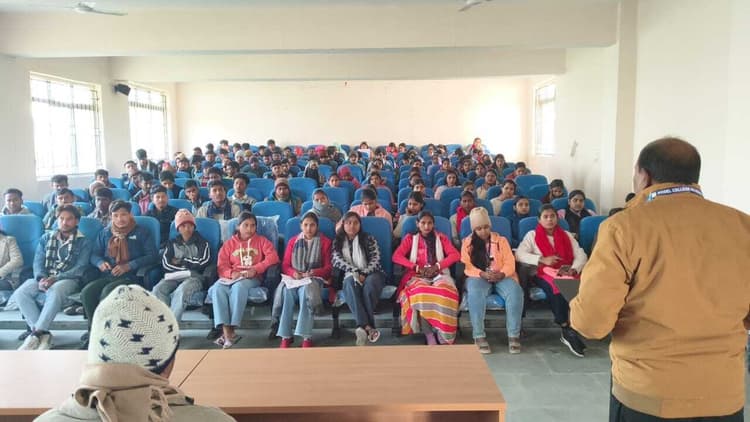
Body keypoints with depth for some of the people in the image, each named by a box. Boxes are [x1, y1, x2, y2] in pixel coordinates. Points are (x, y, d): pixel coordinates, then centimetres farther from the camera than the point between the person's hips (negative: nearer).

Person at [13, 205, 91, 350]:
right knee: (20, 293, -26)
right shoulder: (46, 238, 18)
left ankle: (36, 334, -32)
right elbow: (38, 262, 8)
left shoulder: (84, 242, 5)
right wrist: (42, 278, -15)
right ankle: (43, 334, -26)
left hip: (69, 279, -4)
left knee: (55, 292, -39)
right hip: (44, 278, 4)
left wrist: (55, 278, -18)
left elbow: (80, 268, -5)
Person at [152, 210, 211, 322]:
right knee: (158, 289, -29)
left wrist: (181, 261, 3)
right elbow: (166, 264, 5)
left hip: (194, 277, -3)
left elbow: (203, 263, -4)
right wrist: (185, 268, -7)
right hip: (174, 276, 3)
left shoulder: (201, 242, 12)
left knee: (181, 291, -37)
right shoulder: (172, 243, 20)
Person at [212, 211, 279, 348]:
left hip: (252, 277, -2)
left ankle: (231, 330, -36)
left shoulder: (261, 241, 14)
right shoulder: (229, 243, 19)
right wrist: (231, 273, -15)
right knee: (217, 288, -32)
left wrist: (256, 269, -17)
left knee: (239, 286, -38)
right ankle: (226, 332, -38)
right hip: (232, 276, 2)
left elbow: (273, 257, -3)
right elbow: (222, 265, 8)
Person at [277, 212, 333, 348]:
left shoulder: (325, 242, 10)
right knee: (287, 291, -32)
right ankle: (285, 336, -30)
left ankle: (307, 337, -36)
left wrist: (314, 272, -14)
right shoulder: (293, 241, 18)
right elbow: (285, 265, 12)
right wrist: (293, 273, -11)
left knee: (306, 290, -37)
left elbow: (328, 267, 5)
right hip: (294, 277, 2)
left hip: (315, 278, -2)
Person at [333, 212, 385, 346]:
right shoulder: (338, 241, 12)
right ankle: (368, 327, -48)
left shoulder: (368, 239, 8)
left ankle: (363, 327, -34)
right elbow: (337, 261, -2)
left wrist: (364, 273, -18)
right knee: (350, 284, -36)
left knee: (369, 284, -37)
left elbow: (375, 259, -2)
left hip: (371, 274, 0)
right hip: (351, 275, 1)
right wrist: (356, 272, -15)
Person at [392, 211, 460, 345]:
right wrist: (417, 268, -10)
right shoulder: (410, 238, 15)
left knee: (445, 292, -36)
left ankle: (443, 333, -30)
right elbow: (396, 256, 1)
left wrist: (437, 266, -10)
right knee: (420, 292, -38)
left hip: (438, 275, 1)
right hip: (417, 276, -1)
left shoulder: (441, 238, 18)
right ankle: (428, 333, -32)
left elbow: (455, 255, 5)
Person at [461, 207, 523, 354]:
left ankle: (514, 336, -26)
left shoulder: (501, 240, 13)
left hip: (501, 277, 1)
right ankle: (479, 336, -31)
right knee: (475, 293, -38)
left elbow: (510, 263, 3)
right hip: (479, 277, -1)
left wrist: (502, 274, -19)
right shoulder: (467, 242, 9)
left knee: (516, 292, -32)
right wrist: (482, 274, -19)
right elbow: (466, 266, -1)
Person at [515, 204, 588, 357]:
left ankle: (570, 331, -28)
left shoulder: (567, 235, 21)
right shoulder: (532, 235, 12)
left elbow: (581, 255, 9)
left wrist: (574, 269, -12)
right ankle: (567, 330, -27)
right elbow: (519, 254, -2)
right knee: (556, 286, -37)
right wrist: (542, 260, -13)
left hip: (566, 274, 2)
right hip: (543, 274, -2)